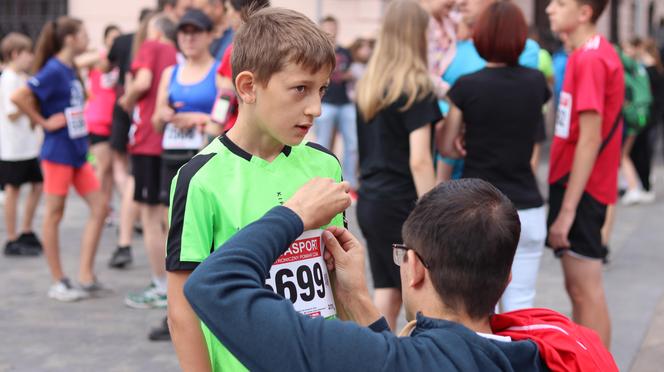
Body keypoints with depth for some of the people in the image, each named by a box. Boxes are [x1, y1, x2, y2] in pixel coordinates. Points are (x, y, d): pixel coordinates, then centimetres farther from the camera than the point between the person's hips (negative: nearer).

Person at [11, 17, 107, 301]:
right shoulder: (53, 71, -15)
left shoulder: (71, 70, 9)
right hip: (58, 152, -8)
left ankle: (86, 278, 10)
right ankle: (58, 283, 10)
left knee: (99, 208, 6)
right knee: (55, 214, 2)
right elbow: (18, 97, -25)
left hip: (77, 151, 9)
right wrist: (44, 122, -17)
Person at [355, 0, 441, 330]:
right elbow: (419, 160, -16)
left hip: (369, 200, 7)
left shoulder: (368, 84, 10)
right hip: (402, 204, -7)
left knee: (386, 292, 10)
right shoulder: (416, 87, -11)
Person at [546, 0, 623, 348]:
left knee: (585, 290, -4)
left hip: (581, 188, -10)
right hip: (574, 184, 10)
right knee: (578, 288, 15)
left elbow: (590, 140, -21)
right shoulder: (588, 54, 12)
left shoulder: (590, 58, -17)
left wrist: (567, 208, -21)